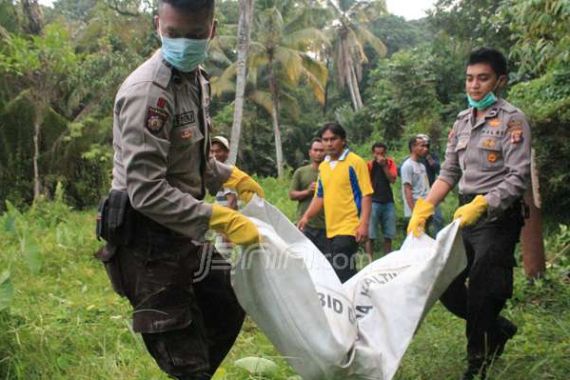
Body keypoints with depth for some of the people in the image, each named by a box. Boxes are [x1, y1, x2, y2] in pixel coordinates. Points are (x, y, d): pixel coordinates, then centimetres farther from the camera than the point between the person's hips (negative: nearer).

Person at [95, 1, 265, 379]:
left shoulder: (196, 78, 8)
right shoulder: (148, 91, -22)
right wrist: (221, 219, -26)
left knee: (229, 306, 25)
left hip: (182, 233, 9)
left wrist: (232, 176, 14)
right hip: (148, 241, -9)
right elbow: (146, 192, -26)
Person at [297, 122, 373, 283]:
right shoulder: (322, 166, 13)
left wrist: (363, 224, -17)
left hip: (349, 228, -7)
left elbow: (366, 195, -10)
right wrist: (306, 217, 6)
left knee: (341, 273, -11)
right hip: (331, 229, 7)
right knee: (346, 272, 12)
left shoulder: (355, 162, -7)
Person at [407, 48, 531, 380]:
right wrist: (423, 209, 3)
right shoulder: (462, 121, 13)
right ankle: (499, 329, 28)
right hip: (466, 214, 7)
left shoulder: (512, 120, -7)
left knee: (481, 293, -4)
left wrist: (481, 205, -26)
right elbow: (449, 173, 14)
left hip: (498, 217, -7)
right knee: (444, 284, 6)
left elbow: (519, 178, -14)